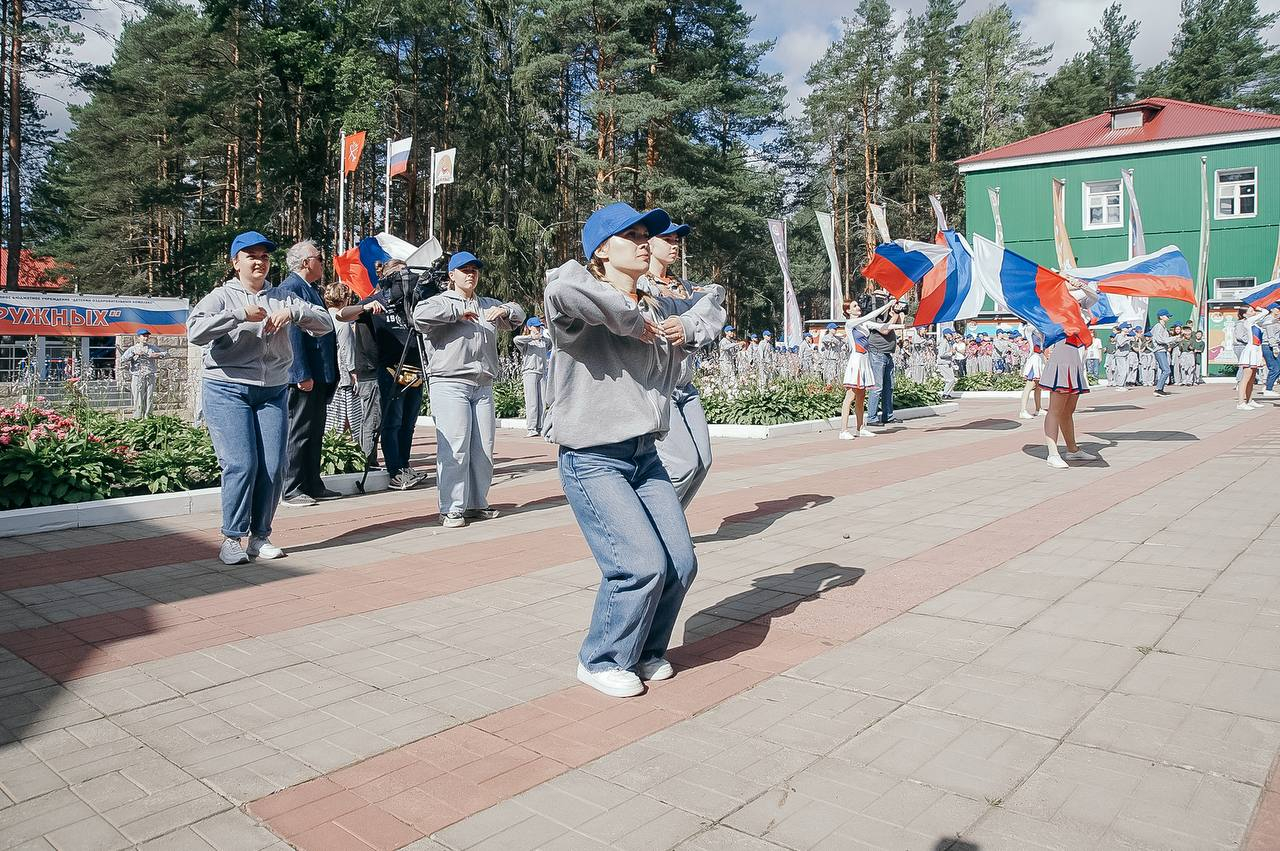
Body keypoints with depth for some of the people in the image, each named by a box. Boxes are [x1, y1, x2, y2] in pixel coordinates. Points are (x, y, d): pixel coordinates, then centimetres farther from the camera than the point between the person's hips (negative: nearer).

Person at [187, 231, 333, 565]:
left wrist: (293, 313, -13)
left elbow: (326, 323, 5)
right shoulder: (222, 296, 3)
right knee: (241, 464, -11)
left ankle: (260, 537, 13)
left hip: (274, 393, 4)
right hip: (228, 391, -4)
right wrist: (240, 315, -19)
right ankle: (232, 538, 2)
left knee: (273, 466, 0)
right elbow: (195, 331, -13)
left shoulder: (282, 298, 13)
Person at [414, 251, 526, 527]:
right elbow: (420, 315, -14)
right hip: (449, 384, -6)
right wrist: (458, 313, -11)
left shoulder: (488, 305, 24)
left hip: (483, 387, 6)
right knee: (455, 447, -11)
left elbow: (518, 315, 28)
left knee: (483, 449, 5)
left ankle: (477, 503, 15)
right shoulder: (440, 302, 6)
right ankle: (451, 508, -6)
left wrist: (505, 310, 5)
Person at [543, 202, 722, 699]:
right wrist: (632, 320, -27)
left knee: (681, 564, 4)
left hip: (646, 456, 7)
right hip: (592, 461, -7)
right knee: (643, 564, -16)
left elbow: (705, 306, 27)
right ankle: (600, 662, 10)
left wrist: (688, 328, 3)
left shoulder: (659, 308, 8)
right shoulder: (587, 308, -14)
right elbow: (563, 285, -39)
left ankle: (646, 652, 28)